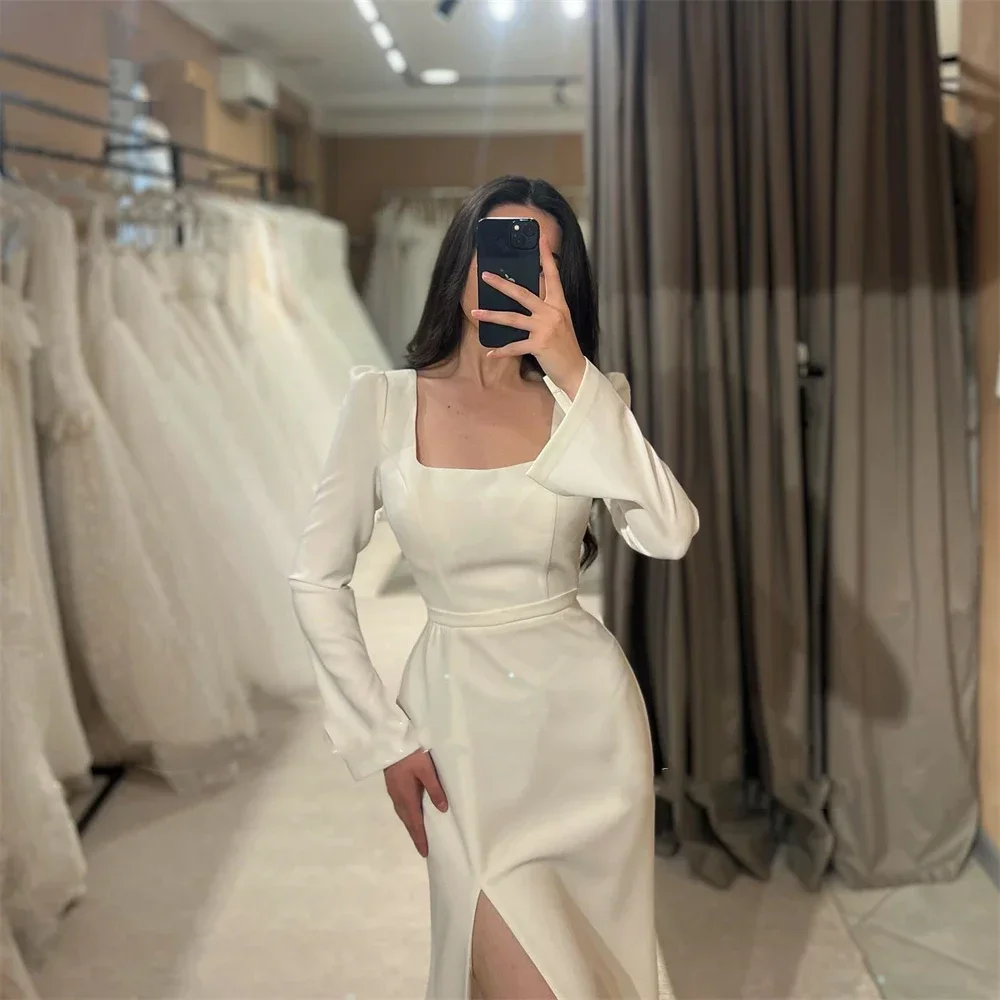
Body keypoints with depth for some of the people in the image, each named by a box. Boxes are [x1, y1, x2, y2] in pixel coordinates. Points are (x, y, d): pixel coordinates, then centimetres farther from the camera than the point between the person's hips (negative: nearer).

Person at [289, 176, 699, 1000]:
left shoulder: (581, 399, -1)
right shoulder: (385, 401, -5)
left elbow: (670, 535, -18)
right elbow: (319, 581, -2)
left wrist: (575, 374, -22)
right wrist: (386, 739, -5)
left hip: (587, 708, 2)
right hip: (462, 715, -2)